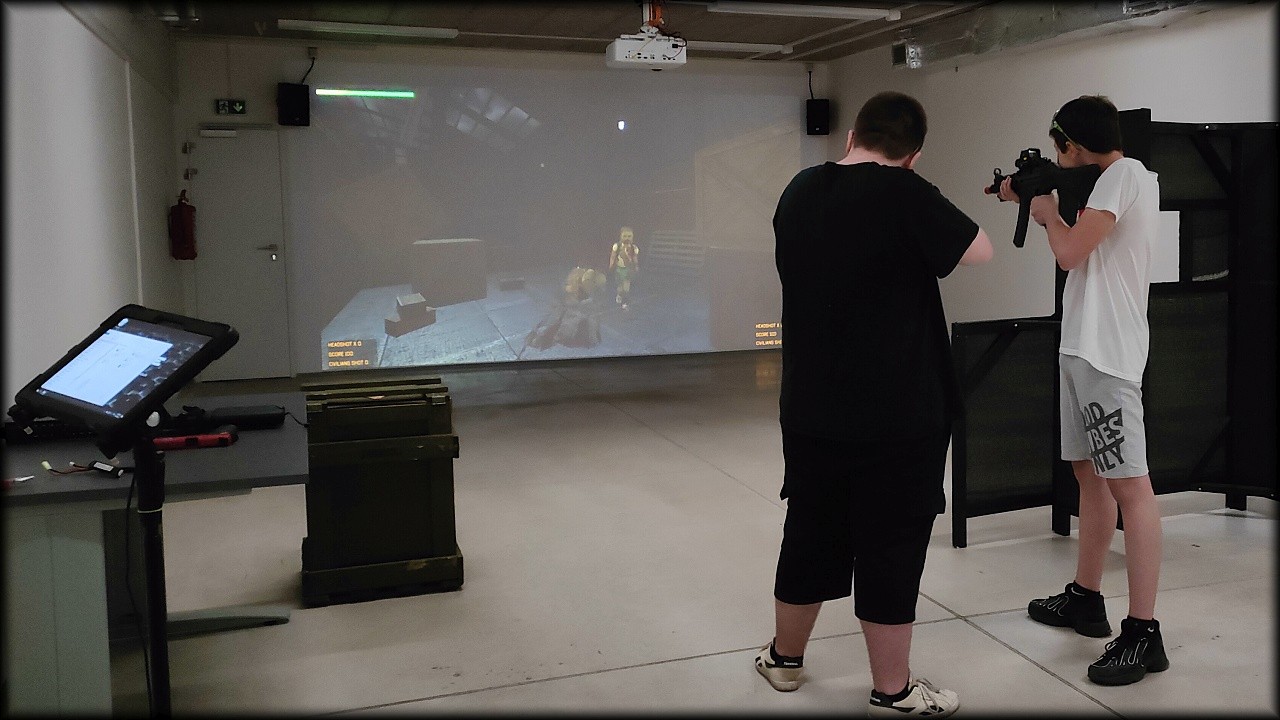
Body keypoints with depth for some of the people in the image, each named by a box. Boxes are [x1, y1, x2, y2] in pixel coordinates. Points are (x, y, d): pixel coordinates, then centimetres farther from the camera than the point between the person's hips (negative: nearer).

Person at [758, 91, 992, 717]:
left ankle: (784, 658, 34)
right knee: (890, 547, 5)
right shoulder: (903, 194, -16)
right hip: (897, 414, -6)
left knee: (809, 533, 18)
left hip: (810, 408, 6)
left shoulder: (799, 191, 3)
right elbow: (978, 251, -6)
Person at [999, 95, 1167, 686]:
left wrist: (1047, 209, 0)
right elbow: (1076, 243, 24)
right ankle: (1085, 599, 24)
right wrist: (1031, 201, 18)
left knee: (1127, 483, -10)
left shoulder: (1126, 174, -10)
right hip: (1081, 348, 11)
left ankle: (1143, 634, -9)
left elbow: (1069, 252, -18)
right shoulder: (1110, 181, 20)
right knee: (1089, 473, 14)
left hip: (1107, 353, -11)